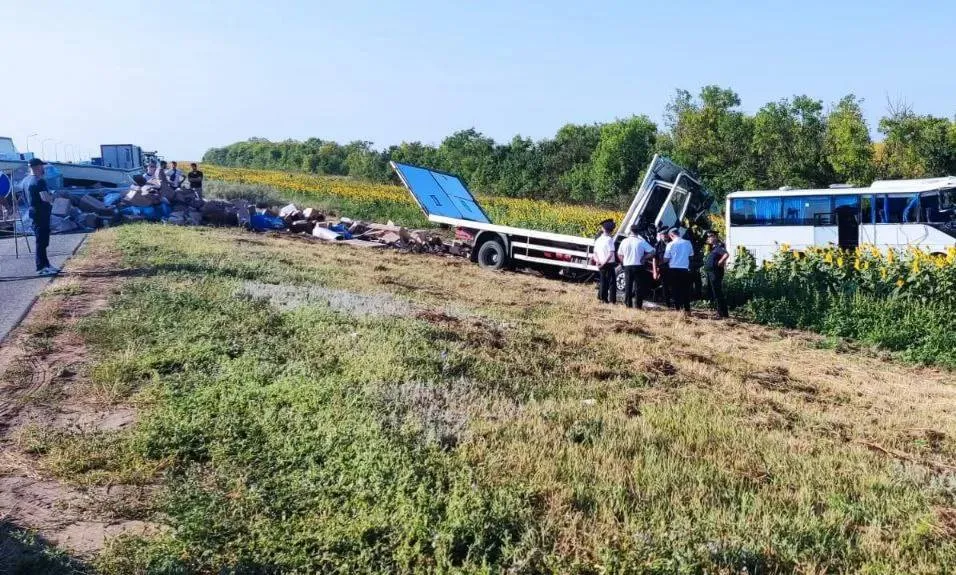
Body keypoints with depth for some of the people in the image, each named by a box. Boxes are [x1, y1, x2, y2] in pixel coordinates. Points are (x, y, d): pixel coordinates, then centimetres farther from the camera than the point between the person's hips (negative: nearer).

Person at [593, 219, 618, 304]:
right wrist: (604, 262, -18)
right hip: (609, 264, -7)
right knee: (612, 282, 0)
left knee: (603, 281, 15)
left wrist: (598, 261, 2)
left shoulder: (598, 240, 8)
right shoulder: (609, 239, -15)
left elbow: (595, 253, 13)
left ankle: (603, 297, 18)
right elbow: (611, 253, -22)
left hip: (601, 265, 7)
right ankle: (612, 299, -2)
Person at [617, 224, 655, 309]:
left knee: (628, 286, 11)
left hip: (627, 267, 3)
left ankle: (628, 304, 12)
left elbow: (619, 255, 10)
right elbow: (652, 252, -11)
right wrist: (644, 258, -2)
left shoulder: (625, 241, 2)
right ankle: (637, 305, 2)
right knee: (638, 286, 4)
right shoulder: (641, 241, -7)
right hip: (638, 266, -3)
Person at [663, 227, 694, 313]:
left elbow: (666, 259, -6)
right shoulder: (688, 243, 0)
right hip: (685, 269, 2)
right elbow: (691, 255, 9)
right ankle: (687, 309, 11)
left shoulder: (671, 244, -8)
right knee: (685, 290, 10)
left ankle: (677, 309, 6)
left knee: (676, 290, 6)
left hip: (674, 269, -2)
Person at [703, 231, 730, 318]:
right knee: (712, 294, 14)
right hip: (709, 272, 11)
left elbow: (726, 255, -30)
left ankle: (722, 314, -5)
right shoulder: (712, 248, 17)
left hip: (715, 273, -11)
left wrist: (719, 263, -21)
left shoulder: (719, 247, -13)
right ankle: (719, 312, 21)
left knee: (717, 293, -8)